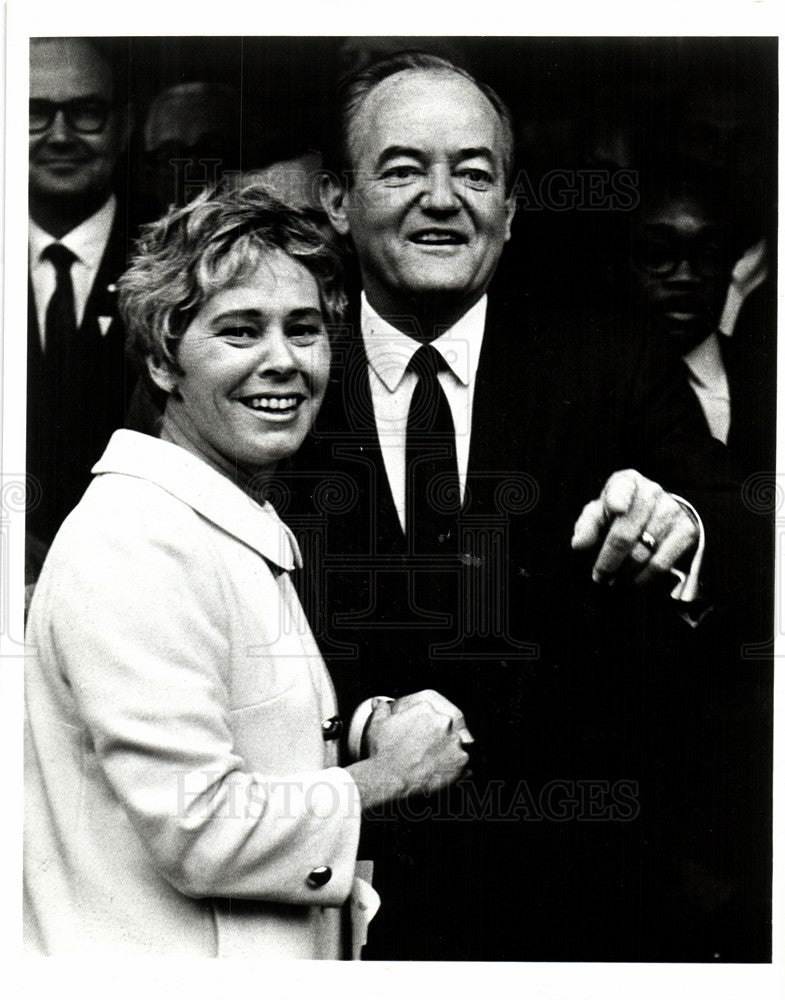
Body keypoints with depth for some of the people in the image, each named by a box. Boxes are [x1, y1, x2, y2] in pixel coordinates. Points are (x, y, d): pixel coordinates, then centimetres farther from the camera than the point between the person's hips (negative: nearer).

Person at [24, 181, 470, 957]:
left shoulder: (251, 536, 10)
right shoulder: (133, 543, -19)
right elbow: (198, 830, -24)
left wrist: (365, 735, 0)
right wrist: (387, 774, -13)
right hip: (160, 968, -9)